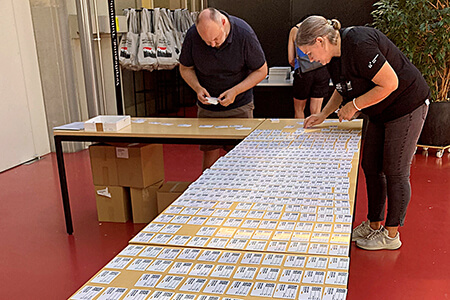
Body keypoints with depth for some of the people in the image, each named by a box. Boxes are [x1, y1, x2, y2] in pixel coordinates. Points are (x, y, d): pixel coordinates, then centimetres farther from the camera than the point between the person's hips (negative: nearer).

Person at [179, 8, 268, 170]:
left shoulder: (244, 34, -18)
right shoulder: (192, 35, -13)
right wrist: (197, 88, -17)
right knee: (209, 152, 3)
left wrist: (236, 91, -20)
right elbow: (185, 68, 3)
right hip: (207, 107, 2)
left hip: (239, 107, -1)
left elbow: (261, 71, -8)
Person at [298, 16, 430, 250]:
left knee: (395, 172, -2)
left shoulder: (360, 45, -28)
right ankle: (374, 225, 25)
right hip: (381, 114, 9)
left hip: (407, 106, -9)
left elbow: (390, 84, -26)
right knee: (371, 167, 11)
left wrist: (354, 105, -19)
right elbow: (343, 89, 18)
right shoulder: (335, 54, 2)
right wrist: (323, 114, 8)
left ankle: (391, 235, 13)